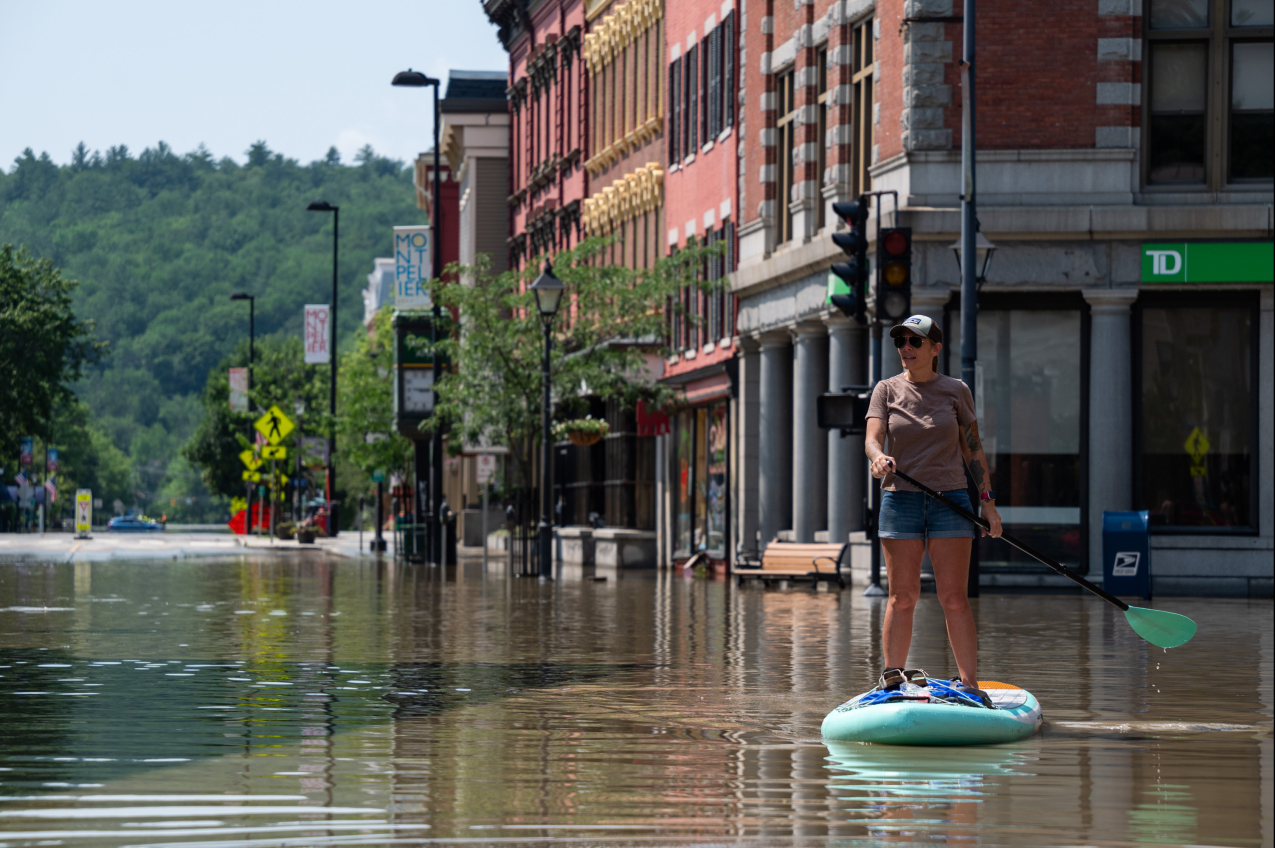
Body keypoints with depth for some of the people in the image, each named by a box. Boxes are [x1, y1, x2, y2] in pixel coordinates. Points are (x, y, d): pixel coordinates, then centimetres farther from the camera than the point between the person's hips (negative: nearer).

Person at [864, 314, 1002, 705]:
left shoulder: (956, 391, 6)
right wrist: (878, 457, -31)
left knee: (954, 598, -5)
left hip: (950, 501, -1)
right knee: (902, 596, -1)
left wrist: (988, 502, 4)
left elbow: (973, 449, 9)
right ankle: (893, 678, 3)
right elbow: (873, 438, -7)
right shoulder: (887, 390, 6)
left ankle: (970, 683, -5)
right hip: (900, 498, 1)